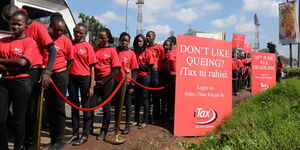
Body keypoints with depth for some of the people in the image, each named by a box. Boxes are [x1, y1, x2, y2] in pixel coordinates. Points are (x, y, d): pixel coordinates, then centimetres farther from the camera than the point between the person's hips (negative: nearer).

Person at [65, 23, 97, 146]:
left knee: (86, 106, 5)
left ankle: (85, 135, 15)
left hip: (85, 78, -4)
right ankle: (75, 133, 26)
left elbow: (92, 67, -5)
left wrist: (91, 86, -11)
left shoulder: (88, 46, -4)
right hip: (71, 78, 4)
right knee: (74, 106, 13)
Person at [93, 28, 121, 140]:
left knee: (106, 105, 5)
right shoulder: (95, 49, 7)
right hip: (95, 80, 3)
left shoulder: (112, 50, -2)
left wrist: (104, 80, -11)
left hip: (107, 81, -3)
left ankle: (104, 130, 17)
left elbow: (116, 69, -5)